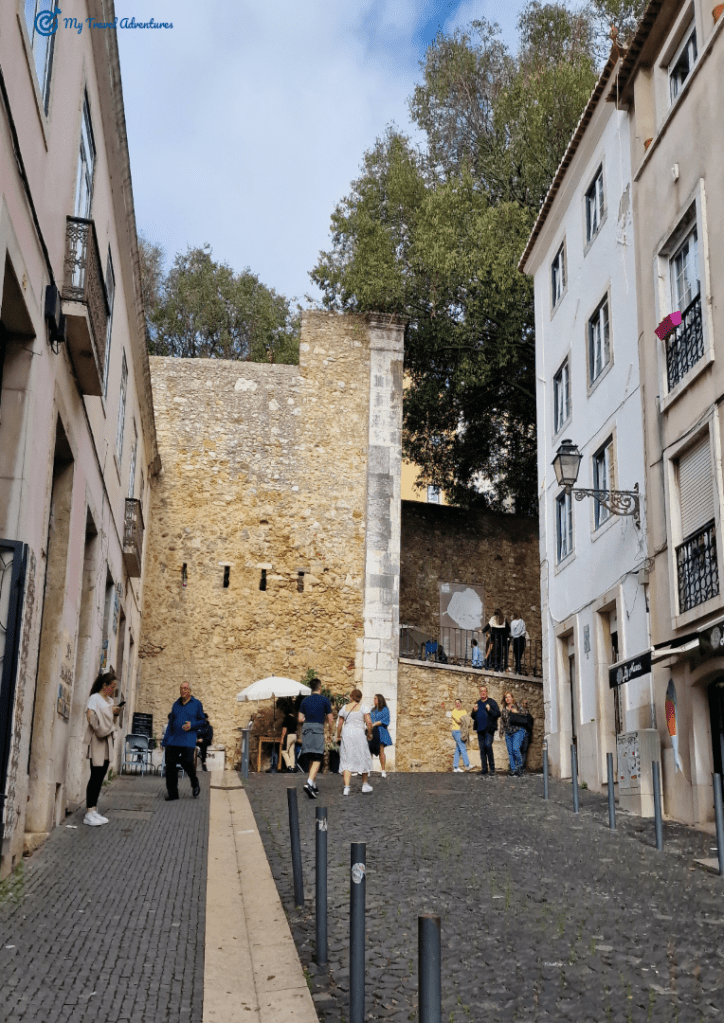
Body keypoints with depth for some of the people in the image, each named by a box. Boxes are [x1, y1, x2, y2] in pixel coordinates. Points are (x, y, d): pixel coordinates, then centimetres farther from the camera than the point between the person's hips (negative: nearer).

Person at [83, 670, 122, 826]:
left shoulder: (109, 700, 16)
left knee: (100, 777, 7)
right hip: (96, 741, -8)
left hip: (107, 741, 8)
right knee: (96, 776, -10)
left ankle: (94, 811, 11)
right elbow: (90, 716, -18)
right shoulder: (94, 699, -7)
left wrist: (115, 714, 6)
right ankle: (89, 814, -8)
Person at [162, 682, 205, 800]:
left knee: (186, 762, -13)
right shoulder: (176, 704, 15)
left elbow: (202, 719, 6)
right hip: (173, 740, 4)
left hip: (188, 740, -4)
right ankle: (172, 792, 6)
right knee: (170, 764, -2)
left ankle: (195, 784, 16)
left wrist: (192, 725, -14)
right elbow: (170, 722, 18)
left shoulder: (196, 704, 5)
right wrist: (165, 740, 14)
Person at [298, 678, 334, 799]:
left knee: (311, 759, 15)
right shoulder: (324, 700, 0)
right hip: (318, 729, -5)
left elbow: (300, 719, 8)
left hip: (306, 729, 5)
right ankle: (309, 783, -26)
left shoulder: (305, 700, 10)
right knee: (317, 759, -7)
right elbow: (330, 720, 1)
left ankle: (313, 785, 21)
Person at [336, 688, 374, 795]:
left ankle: (346, 788, -12)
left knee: (347, 761, 0)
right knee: (363, 759, 14)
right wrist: (369, 734, 5)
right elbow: (369, 722, -9)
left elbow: (339, 724, 8)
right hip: (359, 734, -2)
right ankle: (365, 785, 24)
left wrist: (338, 736, 21)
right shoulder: (363, 707, 0)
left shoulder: (344, 708, 8)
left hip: (346, 734, 2)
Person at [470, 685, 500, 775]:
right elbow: (473, 716, 23)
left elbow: (498, 714, -4)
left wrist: (490, 710, -19)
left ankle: (492, 767, -8)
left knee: (488, 745, -18)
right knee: (482, 748, 6)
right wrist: (474, 711, 2)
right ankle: (484, 768, 11)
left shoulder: (491, 702, 2)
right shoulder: (478, 703, 18)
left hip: (489, 729, -5)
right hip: (480, 729, 5)